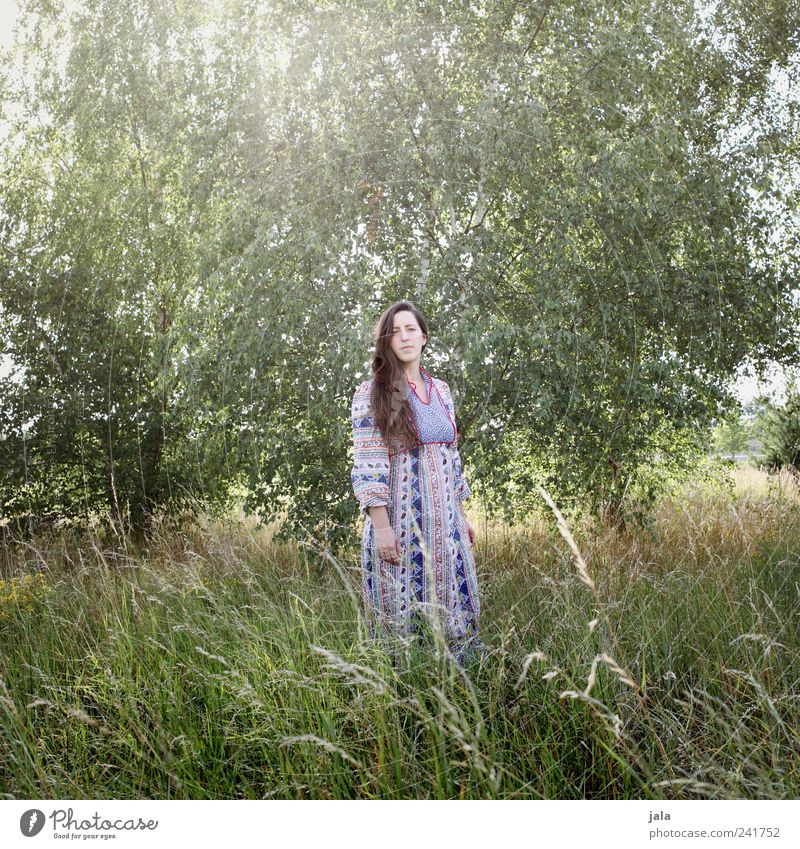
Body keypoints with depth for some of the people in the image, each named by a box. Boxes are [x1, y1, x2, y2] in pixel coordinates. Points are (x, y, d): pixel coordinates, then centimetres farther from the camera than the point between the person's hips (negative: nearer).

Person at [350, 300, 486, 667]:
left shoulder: (441, 390, 12)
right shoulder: (372, 394, -5)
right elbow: (367, 465, -11)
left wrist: (462, 515, 16)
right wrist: (381, 526, -18)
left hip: (445, 524, 6)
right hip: (399, 523, -5)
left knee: (453, 607, 9)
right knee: (403, 614, 1)